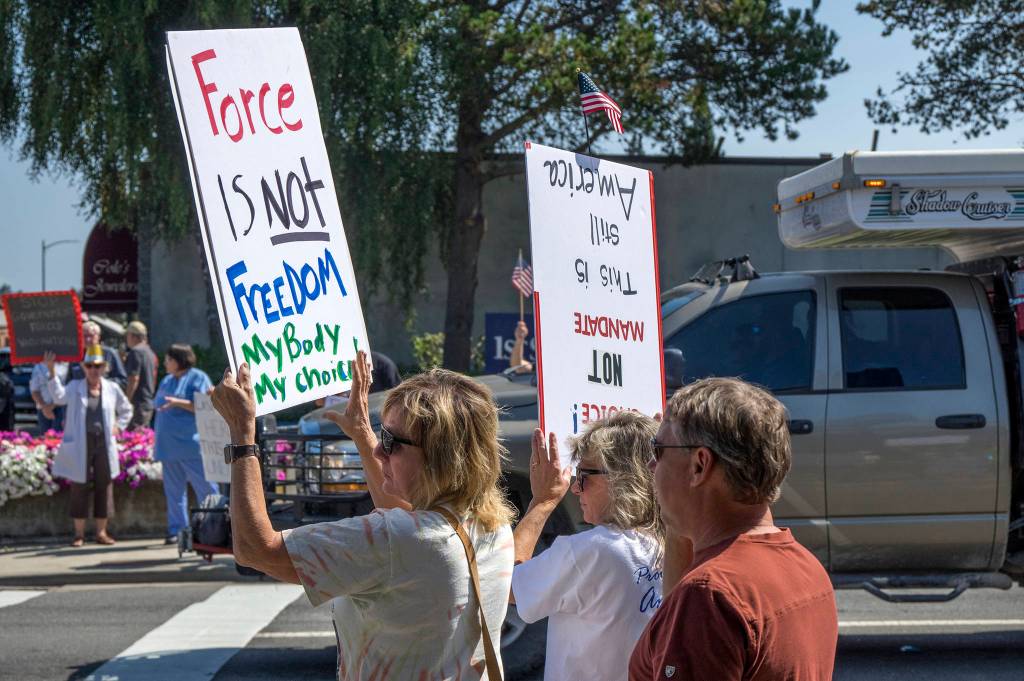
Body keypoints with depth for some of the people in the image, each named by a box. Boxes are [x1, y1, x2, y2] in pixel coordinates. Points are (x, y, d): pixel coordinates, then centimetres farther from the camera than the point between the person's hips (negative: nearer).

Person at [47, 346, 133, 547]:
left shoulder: (112, 388, 9)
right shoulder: (75, 387, 3)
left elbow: (126, 410, 23)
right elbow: (59, 396, -19)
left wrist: (118, 426, 8)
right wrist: (52, 372, -27)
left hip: (104, 445, 2)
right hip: (80, 445, -2)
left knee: (104, 487, 4)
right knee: (79, 488, 1)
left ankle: (101, 532, 13)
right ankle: (79, 533, 7)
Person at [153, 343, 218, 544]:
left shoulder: (198, 378, -3)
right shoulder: (167, 381, 18)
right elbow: (158, 407, 23)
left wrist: (178, 402, -20)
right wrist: (158, 440, 14)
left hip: (190, 444, -7)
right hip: (168, 445, 7)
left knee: (206, 488, -6)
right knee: (174, 490, 8)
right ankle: (177, 530, 13)